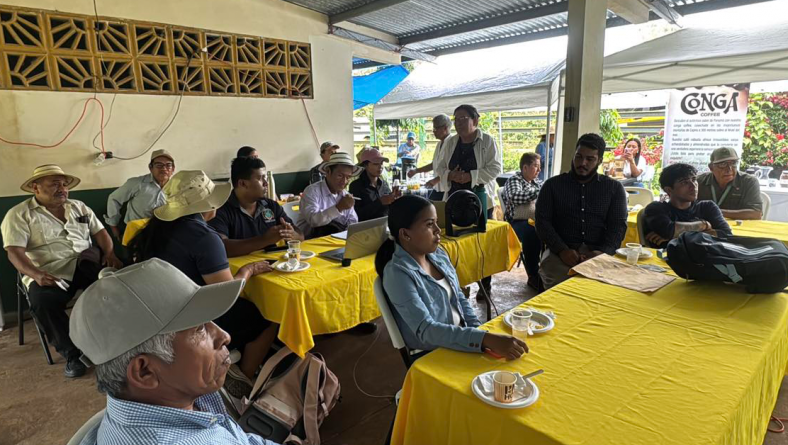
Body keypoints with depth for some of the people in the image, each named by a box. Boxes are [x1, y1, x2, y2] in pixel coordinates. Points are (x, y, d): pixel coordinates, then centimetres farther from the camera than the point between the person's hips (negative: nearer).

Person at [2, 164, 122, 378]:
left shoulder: (79, 207, 17)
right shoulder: (19, 214, 2)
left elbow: (100, 232, 15)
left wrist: (110, 253, -7)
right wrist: (36, 275, -27)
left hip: (86, 264, 3)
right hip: (48, 272, -3)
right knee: (43, 301, -34)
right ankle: (72, 353, -19)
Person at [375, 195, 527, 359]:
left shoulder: (438, 254, 0)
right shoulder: (398, 273, -22)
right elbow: (426, 330, -27)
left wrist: (480, 332, -4)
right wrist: (485, 339, -34)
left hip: (461, 337, 6)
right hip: (431, 355, -6)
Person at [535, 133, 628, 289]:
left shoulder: (614, 188, 14)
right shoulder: (553, 185, 11)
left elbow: (618, 225, 5)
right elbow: (542, 222, 2)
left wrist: (604, 252, -16)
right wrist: (562, 250, -16)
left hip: (599, 252, 1)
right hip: (561, 251, -1)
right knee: (553, 273, -34)